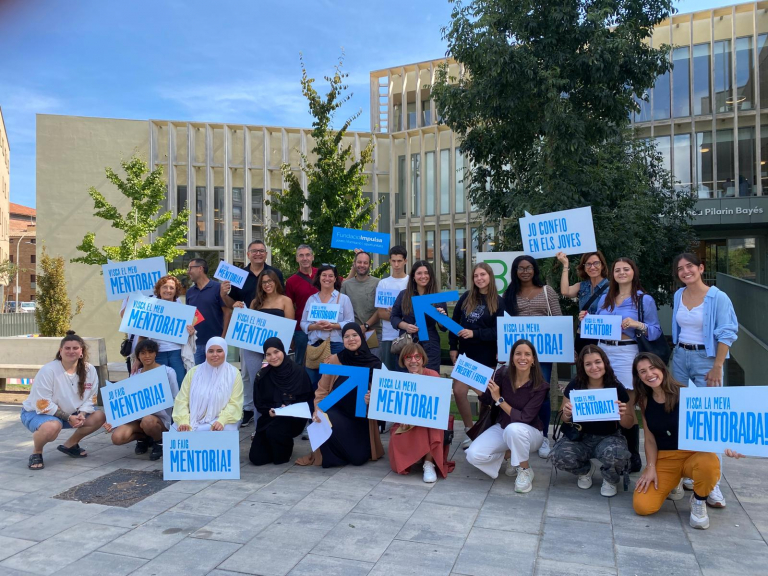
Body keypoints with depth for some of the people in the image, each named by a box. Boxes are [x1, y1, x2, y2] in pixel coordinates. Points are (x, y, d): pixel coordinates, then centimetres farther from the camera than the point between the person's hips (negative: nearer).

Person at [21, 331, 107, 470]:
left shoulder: (89, 370, -11)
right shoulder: (47, 371, -25)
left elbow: (91, 398, -6)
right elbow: (43, 405, -24)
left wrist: (81, 414, -25)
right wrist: (68, 417, -26)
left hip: (71, 413, 6)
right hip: (36, 412, -6)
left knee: (99, 416, -13)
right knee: (52, 426, -39)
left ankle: (70, 445, 11)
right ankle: (36, 453, -5)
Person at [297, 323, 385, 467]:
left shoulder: (374, 363, -4)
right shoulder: (334, 360, -4)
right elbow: (322, 390, -3)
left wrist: (373, 398, -23)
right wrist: (318, 411, -19)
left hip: (361, 418, 1)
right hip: (337, 413, -1)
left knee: (359, 458, -7)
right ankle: (332, 454, 1)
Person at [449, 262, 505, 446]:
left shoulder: (498, 302, -6)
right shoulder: (466, 297, 3)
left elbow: (498, 331, -12)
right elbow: (454, 322, 6)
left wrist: (475, 333, -23)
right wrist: (453, 347, 1)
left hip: (486, 356, -3)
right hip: (465, 353, 3)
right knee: (458, 391, -3)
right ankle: (470, 430, 16)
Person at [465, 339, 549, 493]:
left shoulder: (540, 386, -21)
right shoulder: (503, 374, -13)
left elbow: (524, 418, -26)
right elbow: (487, 400, 1)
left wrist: (499, 399, -27)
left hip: (529, 432, -3)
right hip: (502, 427, 4)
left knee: (513, 429, -40)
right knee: (473, 455, -18)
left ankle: (525, 470, -12)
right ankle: (511, 454, 10)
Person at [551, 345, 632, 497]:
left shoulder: (617, 388, -10)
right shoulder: (574, 386, -8)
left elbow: (628, 425, 1)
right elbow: (565, 420, 3)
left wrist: (623, 414, -23)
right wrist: (566, 414, -21)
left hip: (609, 438, -1)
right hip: (580, 437, 1)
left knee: (616, 455, -36)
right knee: (559, 456, -29)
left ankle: (610, 480, 3)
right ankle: (586, 470, 9)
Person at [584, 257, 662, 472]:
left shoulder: (645, 300, 1)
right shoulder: (604, 298, 14)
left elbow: (656, 331, -1)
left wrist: (638, 325, -18)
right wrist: (587, 320, 2)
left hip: (627, 355, -4)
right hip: (603, 352, 5)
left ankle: (633, 458, 11)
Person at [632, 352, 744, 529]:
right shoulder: (645, 401, 0)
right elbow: (650, 439, 3)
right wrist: (651, 468, -8)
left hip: (693, 453, -3)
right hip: (664, 458, 3)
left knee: (709, 464, -41)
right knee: (642, 506, -17)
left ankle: (699, 501, -5)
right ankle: (674, 483, 18)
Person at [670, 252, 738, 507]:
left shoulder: (717, 297, -9)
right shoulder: (678, 295, 8)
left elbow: (727, 334, -10)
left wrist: (717, 367, -14)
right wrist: (679, 352, 15)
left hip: (706, 358, -6)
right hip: (680, 356, 6)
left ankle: (712, 483, -2)